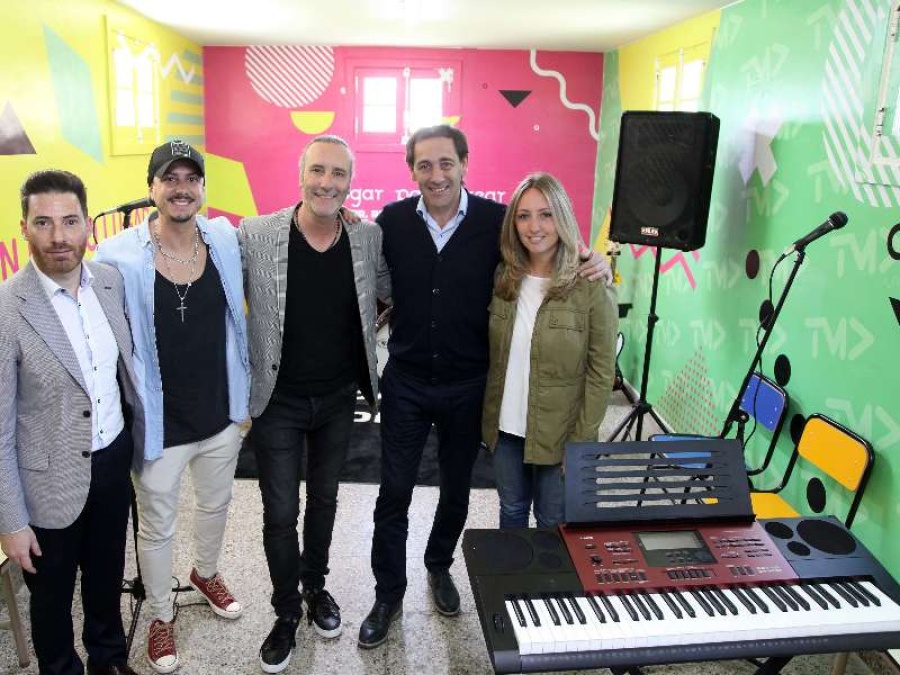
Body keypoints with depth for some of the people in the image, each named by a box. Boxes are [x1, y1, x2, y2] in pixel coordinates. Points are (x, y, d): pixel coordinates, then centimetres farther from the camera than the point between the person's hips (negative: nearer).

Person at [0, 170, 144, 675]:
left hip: (115, 460, 5)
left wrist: (138, 437, 13)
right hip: (51, 481, -4)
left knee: (107, 576, 25)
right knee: (52, 598, 19)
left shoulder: (112, 281, -6)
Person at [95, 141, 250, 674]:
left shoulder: (225, 240, -6)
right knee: (157, 527, 15)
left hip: (221, 413, 4)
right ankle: (161, 614, 42)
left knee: (216, 504, 25)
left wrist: (245, 394, 8)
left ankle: (206, 573, 55)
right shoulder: (120, 256, -17)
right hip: (160, 424, -3)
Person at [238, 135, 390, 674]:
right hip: (278, 401, -2)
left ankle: (316, 587, 45)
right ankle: (286, 613, 31)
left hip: (339, 399, 3)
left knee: (324, 499, 21)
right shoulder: (255, 235, -13)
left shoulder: (369, 238, -6)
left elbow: (397, 292, 8)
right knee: (280, 513, 8)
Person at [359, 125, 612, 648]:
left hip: (467, 387, 0)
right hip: (406, 383, 0)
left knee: (457, 489, 18)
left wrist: (596, 265, -17)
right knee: (394, 494, 8)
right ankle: (389, 595, 29)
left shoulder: (497, 221, -10)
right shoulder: (392, 222, -6)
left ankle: (440, 566, 45)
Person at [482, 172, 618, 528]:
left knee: (553, 525, 13)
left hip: (558, 434, -4)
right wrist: (487, 418, 5)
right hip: (504, 428, 4)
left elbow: (601, 373, -12)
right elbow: (493, 355, 8)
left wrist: (581, 444, -13)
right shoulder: (503, 278, 0)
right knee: (511, 512, 21)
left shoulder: (591, 287, -14)